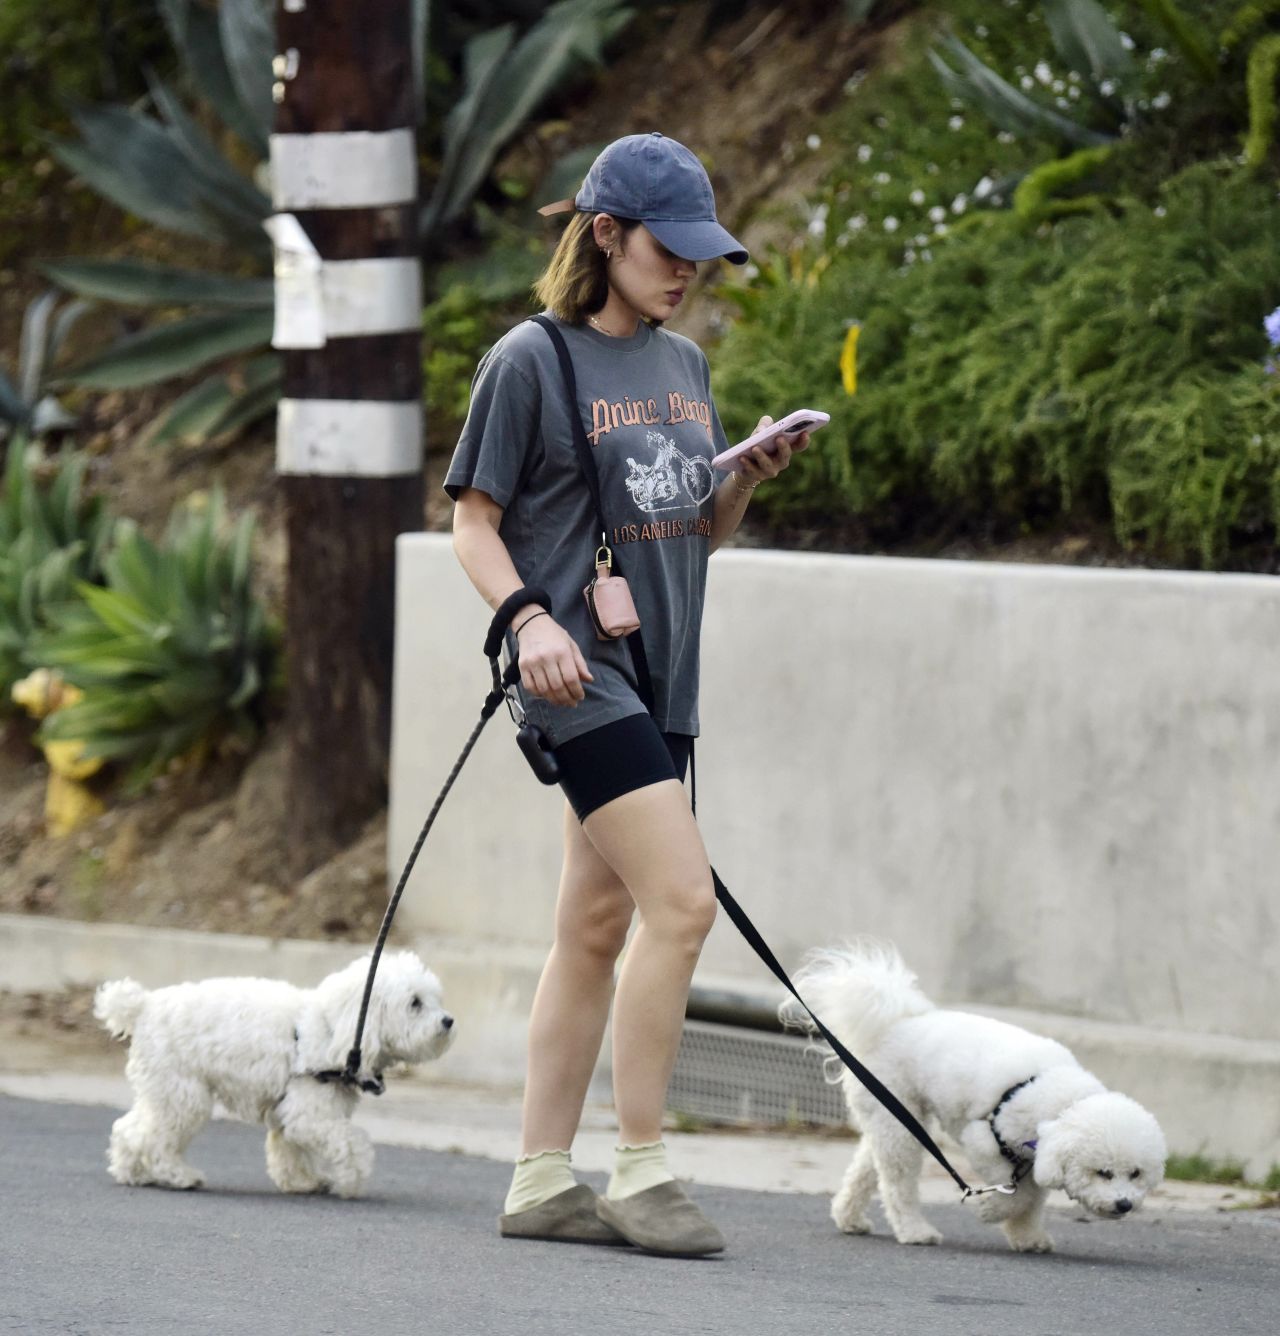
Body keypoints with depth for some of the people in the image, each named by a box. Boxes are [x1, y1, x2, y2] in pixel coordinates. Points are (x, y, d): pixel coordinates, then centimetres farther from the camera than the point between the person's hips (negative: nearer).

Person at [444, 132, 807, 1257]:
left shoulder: (683, 366, 15)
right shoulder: (531, 361, -6)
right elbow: (474, 520, -4)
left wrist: (750, 477, 0)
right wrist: (528, 616, -19)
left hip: (660, 678, 8)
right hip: (579, 673, -8)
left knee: (597, 928, 8)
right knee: (682, 899, -18)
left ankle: (543, 1182, 13)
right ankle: (642, 1171, -11)